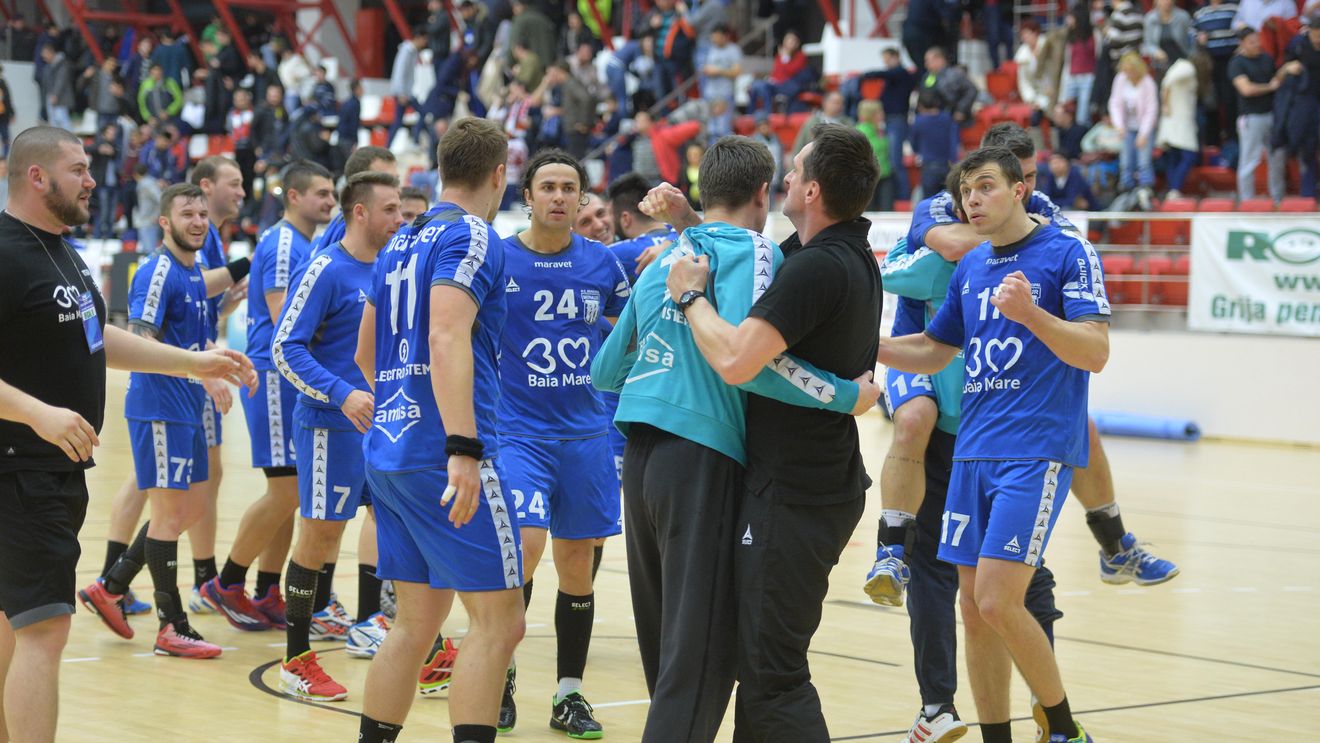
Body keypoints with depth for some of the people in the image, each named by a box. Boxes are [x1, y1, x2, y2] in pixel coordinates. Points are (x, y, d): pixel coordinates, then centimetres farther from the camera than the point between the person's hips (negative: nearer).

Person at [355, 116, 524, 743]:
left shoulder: (401, 243, 18)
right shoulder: (471, 237, -7)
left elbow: (366, 355, 27)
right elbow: (448, 338, -22)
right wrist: (464, 448, -28)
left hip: (388, 450, 9)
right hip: (441, 451, -9)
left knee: (417, 622, 13)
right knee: (497, 621, -6)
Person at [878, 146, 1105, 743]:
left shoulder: (1068, 254, -4)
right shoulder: (970, 267, 15)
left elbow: (1095, 352, -13)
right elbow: (934, 350, 25)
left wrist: (1031, 314, -29)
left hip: (1036, 452, -7)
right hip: (973, 452, 7)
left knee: (997, 602, -15)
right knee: (975, 611, 4)